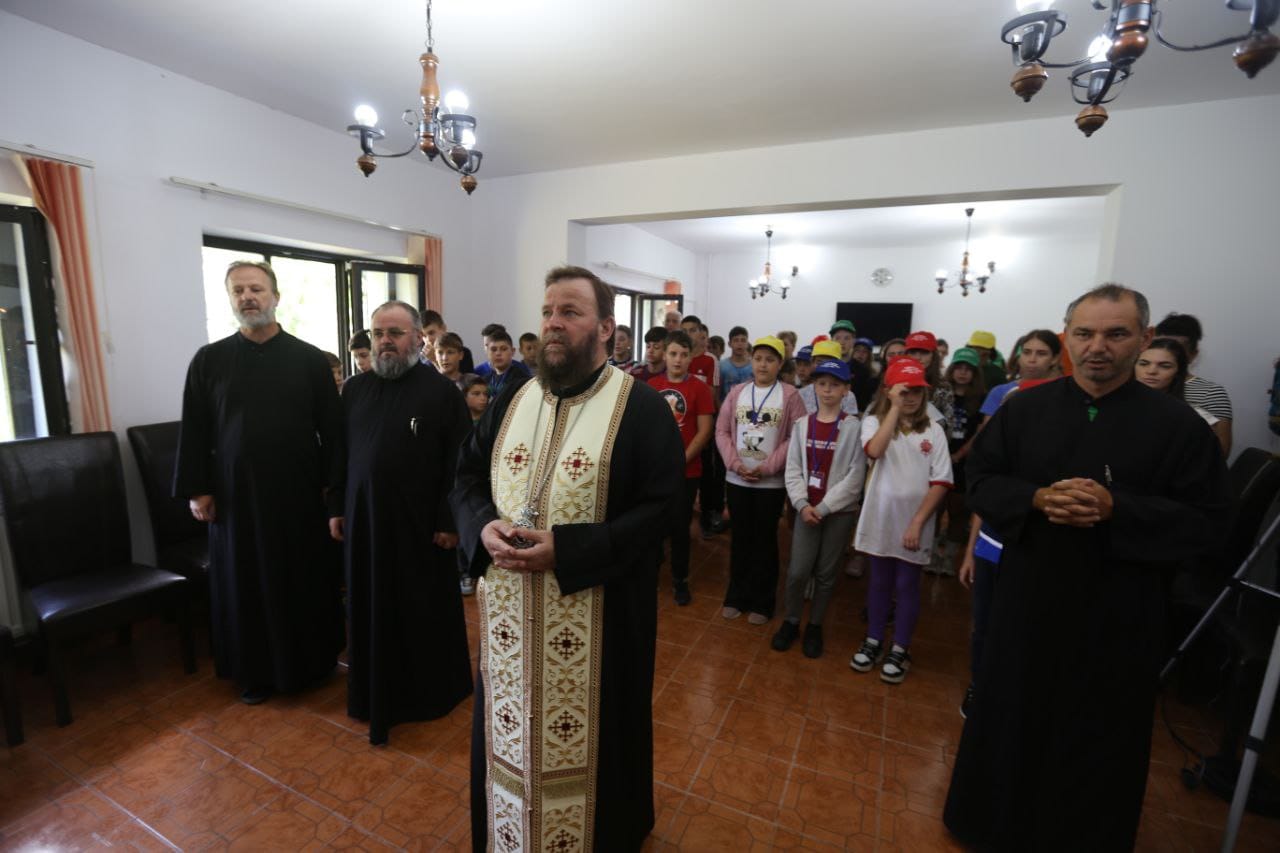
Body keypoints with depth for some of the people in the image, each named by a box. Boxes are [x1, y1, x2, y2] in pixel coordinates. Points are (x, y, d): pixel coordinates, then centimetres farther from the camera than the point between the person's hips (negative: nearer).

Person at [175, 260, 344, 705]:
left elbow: (332, 427, -2)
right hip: (236, 495, 1)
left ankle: (313, 660, 30)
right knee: (246, 584, 12)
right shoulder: (209, 360, 3)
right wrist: (195, 489, 0)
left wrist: (332, 484, -5)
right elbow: (194, 430, 4)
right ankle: (255, 669, 30)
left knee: (307, 580, 10)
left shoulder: (310, 359, -2)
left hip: (299, 493, -1)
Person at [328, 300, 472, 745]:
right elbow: (338, 452, 11)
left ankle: (433, 690, 33)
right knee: (372, 610, 16)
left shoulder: (442, 390, -10)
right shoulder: (354, 389, 5)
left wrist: (450, 520, -13)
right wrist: (336, 508, 7)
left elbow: (460, 462, -12)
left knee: (427, 610, 11)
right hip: (363, 519, 5)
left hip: (421, 521, -4)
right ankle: (378, 690, 37)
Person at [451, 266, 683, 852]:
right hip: (509, 610, 5)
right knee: (509, 732, 23)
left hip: (598, 618, -4)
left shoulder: (643, 408, -11)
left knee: (591, 736, 15)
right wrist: (484, 527, -12)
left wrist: (565, 551, -24)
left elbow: (660, 509, -16)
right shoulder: (512, 399, 6)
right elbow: (466, 477, 10)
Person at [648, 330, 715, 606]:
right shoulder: (651, 386, 3)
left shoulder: (699, 388, -4)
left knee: (680, 526, 7)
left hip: (686, 471, -2)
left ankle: (680, 579, 23)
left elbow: (704, 431, -7)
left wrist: (681, 460, -14)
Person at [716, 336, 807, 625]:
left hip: (771, 482, -2)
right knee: (740, 538, 12)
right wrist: (735, 463, -10)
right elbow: (722, 431, 2)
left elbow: (796, 437, -8)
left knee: (764, 540, 9)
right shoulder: (737, 392, 4)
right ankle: (736, 596, 26)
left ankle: (761, 602, 22)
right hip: (737, 479, 3)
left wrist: (768, 467, -14)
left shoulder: (790, 395, -4)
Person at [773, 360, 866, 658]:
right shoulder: (802, 425, 3)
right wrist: (803, 505, -11)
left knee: (825, 574, 9)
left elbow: (855, 477, -9)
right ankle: (791, 622, 22)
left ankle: (814, 626, 28)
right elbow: (793, 470, 1)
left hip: (839, 511, -1)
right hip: (806, 509, 1)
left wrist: (824, 507, -12)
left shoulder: (853, 428, -5)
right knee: (797, 571, -2)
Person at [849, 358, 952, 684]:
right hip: (881, 518, 0)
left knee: (907, 585, 11)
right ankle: (873, 642, 31)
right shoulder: (874, 421, -4)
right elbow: (875, 451, -27)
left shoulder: (932, 430, -3)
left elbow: (941, 482, -6)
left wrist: (918, 522, -12)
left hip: (914, 521, 0)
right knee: (880, 582, 15)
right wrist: (895, 409, -23)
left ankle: (900, 650, 27)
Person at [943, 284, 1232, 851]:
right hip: (1028, 600, 1)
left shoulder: (1177, 423, -5)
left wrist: (1115, 508, -22)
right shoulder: (1023, 409, -1)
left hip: (1119, 613, -1)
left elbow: (1206, 521, -6)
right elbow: (981, 480, -1)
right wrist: (1035, 498, -19)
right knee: (1012, 719, 16)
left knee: (1099, 738, 15)